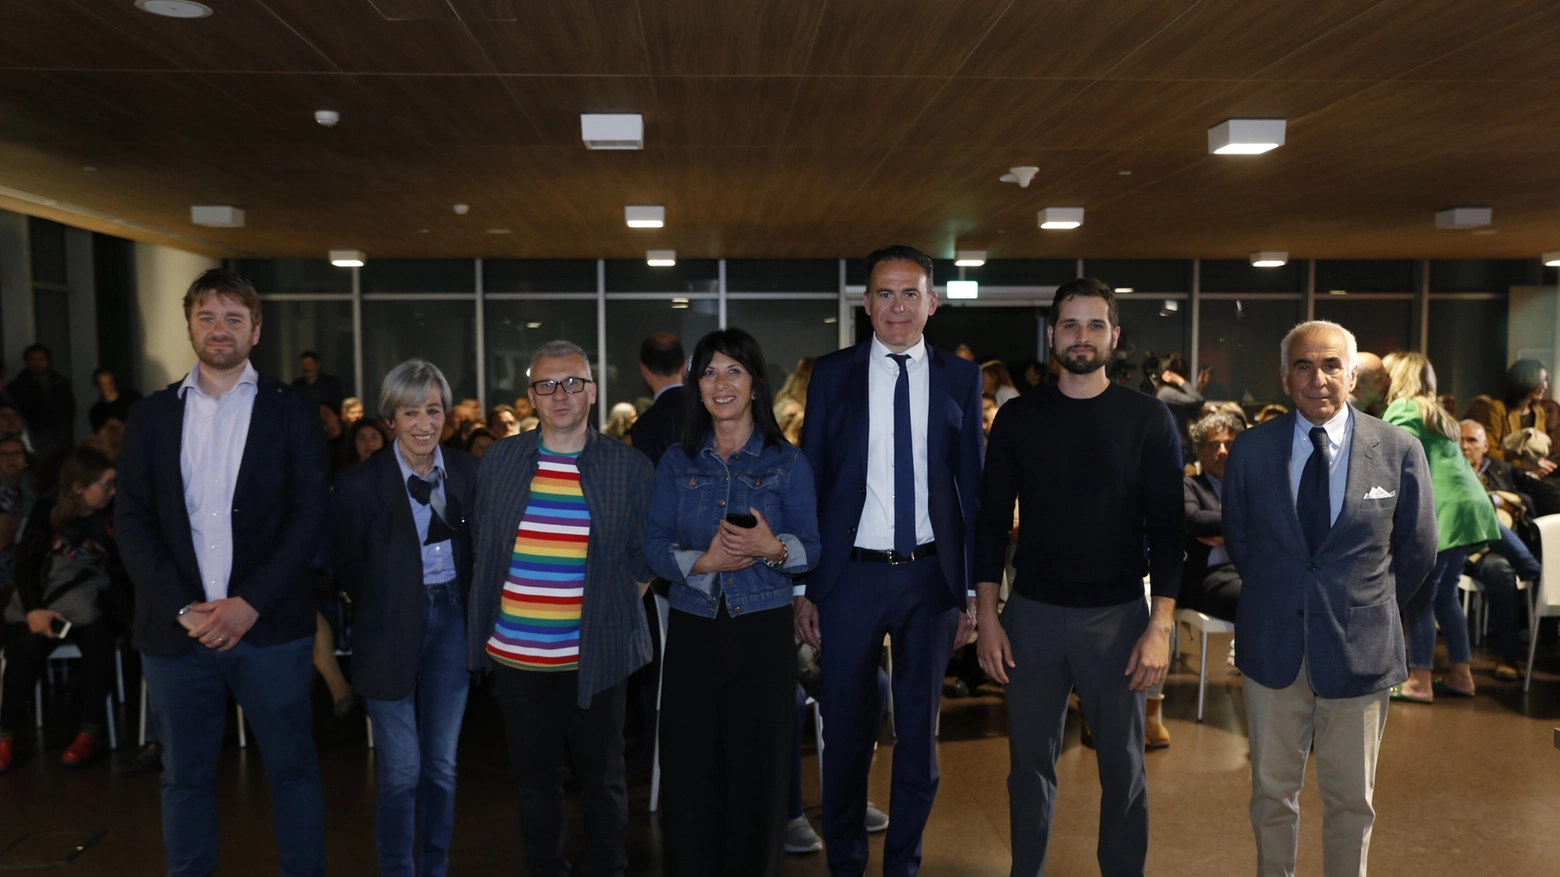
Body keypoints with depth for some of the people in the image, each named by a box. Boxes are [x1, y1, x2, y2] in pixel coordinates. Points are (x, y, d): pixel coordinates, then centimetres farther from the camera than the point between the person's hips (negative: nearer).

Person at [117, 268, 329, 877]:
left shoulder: (292, 411, 2)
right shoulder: (152, 416, 9)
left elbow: (309, 516, -5)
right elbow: (132, 523, 4)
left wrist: (248, 604, -14)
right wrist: (182, 608, -9)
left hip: (269, 625, -2)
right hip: (176, 630, 2)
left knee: (292, 769, 8)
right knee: (185, 776, 14)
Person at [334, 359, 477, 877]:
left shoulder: (467, 472, 1)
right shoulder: (361, 484, -9)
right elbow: (347, 568, -1)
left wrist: (472, 611, 0)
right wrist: (379, 614, 5)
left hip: (451, 620, 3)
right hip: (393, 628, -3)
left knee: (442, 765, 11)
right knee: (400, 770, 3)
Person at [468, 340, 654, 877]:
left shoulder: (630, 468, -3)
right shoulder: (500, 460, 3)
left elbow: (646, 557, 3)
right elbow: (481, 545, 13)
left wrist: (611, 612, -1)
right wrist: (492, 613, 9)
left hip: (597, 657, -2)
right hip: (516, 655, 2)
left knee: (602, 781, 12)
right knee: (535, 781, 15)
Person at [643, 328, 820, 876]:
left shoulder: (787, 461, 2)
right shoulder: (677, 462, 7)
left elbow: (811, 548, 0)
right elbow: (654, 546, 2)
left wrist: (773, 547, -20)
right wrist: (700, 561, -16)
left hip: (763, 630, -1)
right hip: (693, 630, 2)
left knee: (759, 772, 4)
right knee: (690, 773, 4)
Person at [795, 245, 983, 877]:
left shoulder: (961, 378, 2)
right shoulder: (833, 374, 0)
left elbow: (972, 486, 3)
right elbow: (810, 482, 0)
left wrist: (973, 589, 0)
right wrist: (804, 588, -3)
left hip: (931, 575, 1)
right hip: (852, 573, -1)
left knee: (919, 731, 14)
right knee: (846, 729, 11)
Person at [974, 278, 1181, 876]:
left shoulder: (1148, 418, -2)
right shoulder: (1018, 417, 2)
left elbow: (1166, 527, -3)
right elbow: (992, 520, 4)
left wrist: (1160, 626, -10)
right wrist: (987, 614, -1)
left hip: (1118, 614, -1)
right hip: (1032, 612, 1)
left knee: (1122, 766, 10)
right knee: (1030, 762, 11)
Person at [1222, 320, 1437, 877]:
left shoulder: (1400, 452, -6)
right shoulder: (1250, 450, -3)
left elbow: (1417, 551, 4)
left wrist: (1370, 611, 9)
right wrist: (1274, 601, 9)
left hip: (1360, 649, -1)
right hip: (1272, 647, 1)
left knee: (1351, 800, 14)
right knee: (1272, 792, 15)